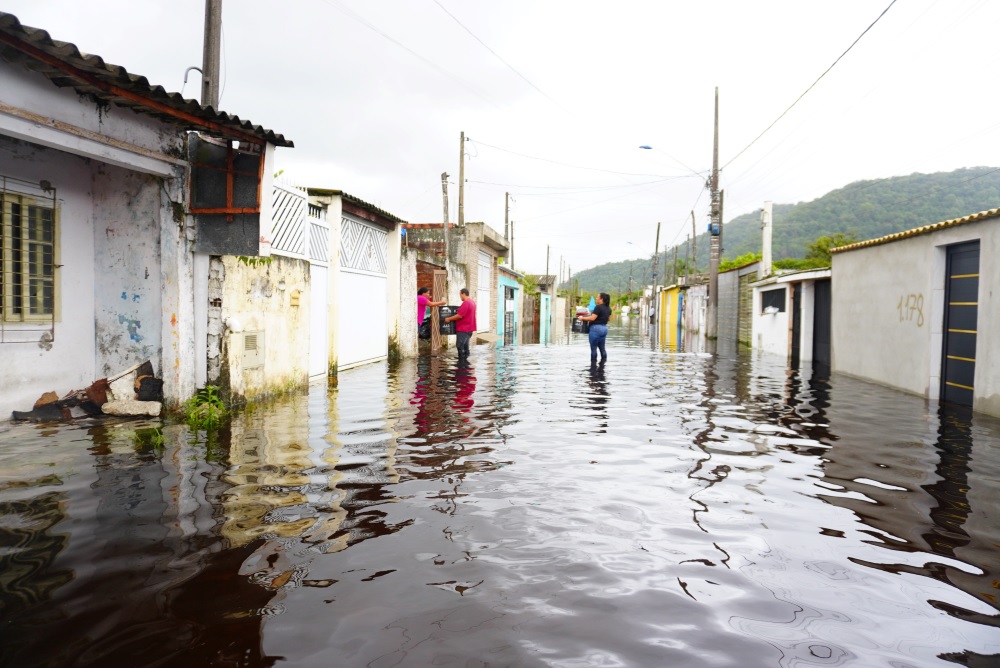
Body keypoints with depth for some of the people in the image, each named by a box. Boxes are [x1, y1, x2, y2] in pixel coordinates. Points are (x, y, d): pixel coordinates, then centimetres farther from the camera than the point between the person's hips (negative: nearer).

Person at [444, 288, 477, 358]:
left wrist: (449, 319, -12)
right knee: (465, 345, 14)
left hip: (463, 329, -10)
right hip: (468, 328, 10)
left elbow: (459, 316, -22)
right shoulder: (472, 302, 13)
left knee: (460, 346, -6)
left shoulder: (466, 303, -19)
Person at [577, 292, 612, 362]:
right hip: (604, 328, 8)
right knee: (602, 348, 13)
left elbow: (592, 318, -20)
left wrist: (582, 318, -10)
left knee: (593, 348, -1)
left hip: (596, 328, -8)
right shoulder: (608, 308, 9)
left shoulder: (598, 307, -16)